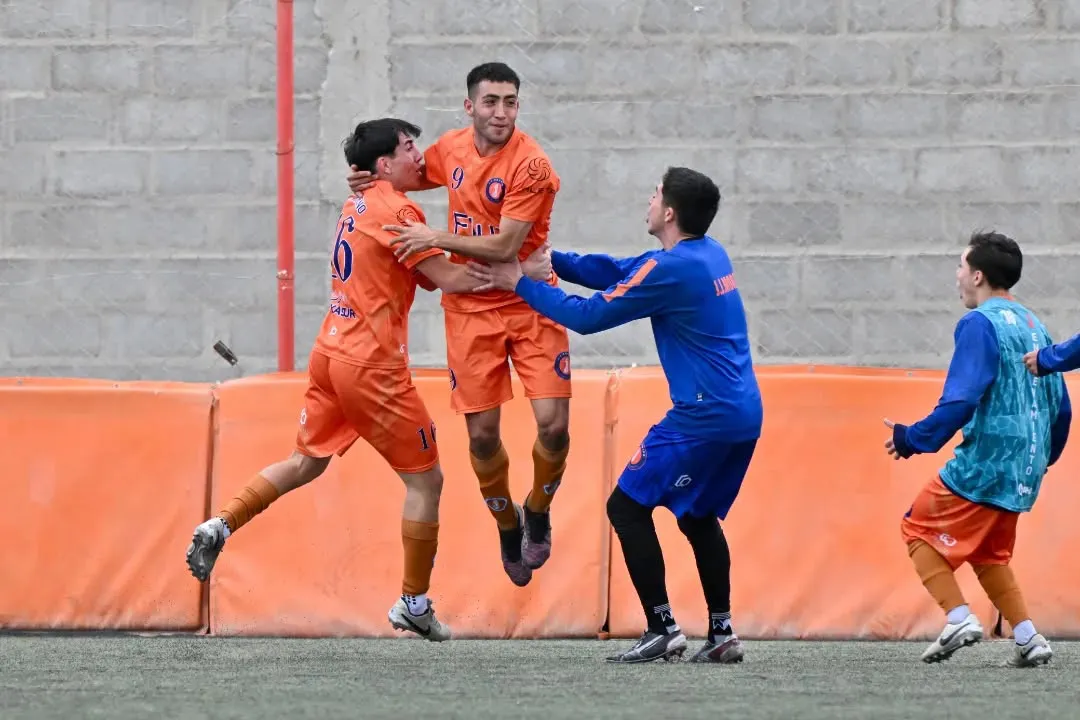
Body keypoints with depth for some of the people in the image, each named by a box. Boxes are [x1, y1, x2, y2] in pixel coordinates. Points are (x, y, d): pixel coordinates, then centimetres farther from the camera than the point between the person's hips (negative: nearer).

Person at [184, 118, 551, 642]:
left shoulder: (357, 206, 14)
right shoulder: (396, 210, -13)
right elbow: (449, 279, -14)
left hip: (331, 354, 8)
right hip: (372, 364, -8)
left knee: (306, 463, 22)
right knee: (425, 479, 3)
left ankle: (220, 526, 9)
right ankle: (414, 603, 9)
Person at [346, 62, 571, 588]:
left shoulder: (530, 165, -18)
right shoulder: (452, 149, 0)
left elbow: (505, 246, -23)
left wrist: (437, 239, -24)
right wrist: (376, 178, 4)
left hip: (529, 303, -4)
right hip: (470, 309, 4)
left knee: (553, 424, -12)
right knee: (482, 433, 1)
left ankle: (538, 512, 16)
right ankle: (508, 527, 25)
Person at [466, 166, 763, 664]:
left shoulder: (672, 269, -16)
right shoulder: (710, 254, 13)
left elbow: (588, 316, -10)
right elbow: (616, 272, 20)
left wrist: (521, 283, 0)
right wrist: (547, 260, 16)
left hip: (704, 417, -9)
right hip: (743, 414, 9)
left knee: (627, 506, -2)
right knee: (697, 515, 21)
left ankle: (661, 629, -7)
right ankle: (722, 633, 16)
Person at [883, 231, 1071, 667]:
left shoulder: (980, 324, -11)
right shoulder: (1033, 326, 15)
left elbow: (961, 400, -21)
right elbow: (1060, 407, 17)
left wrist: (912, 439, -13)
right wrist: (1043, 459, 28)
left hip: (983, 464, -8)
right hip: (1022, 474, 8)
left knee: (920, 529, 3)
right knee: (988, 554, 21)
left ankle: (959, 618, -10)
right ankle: (1028, 638, 9)